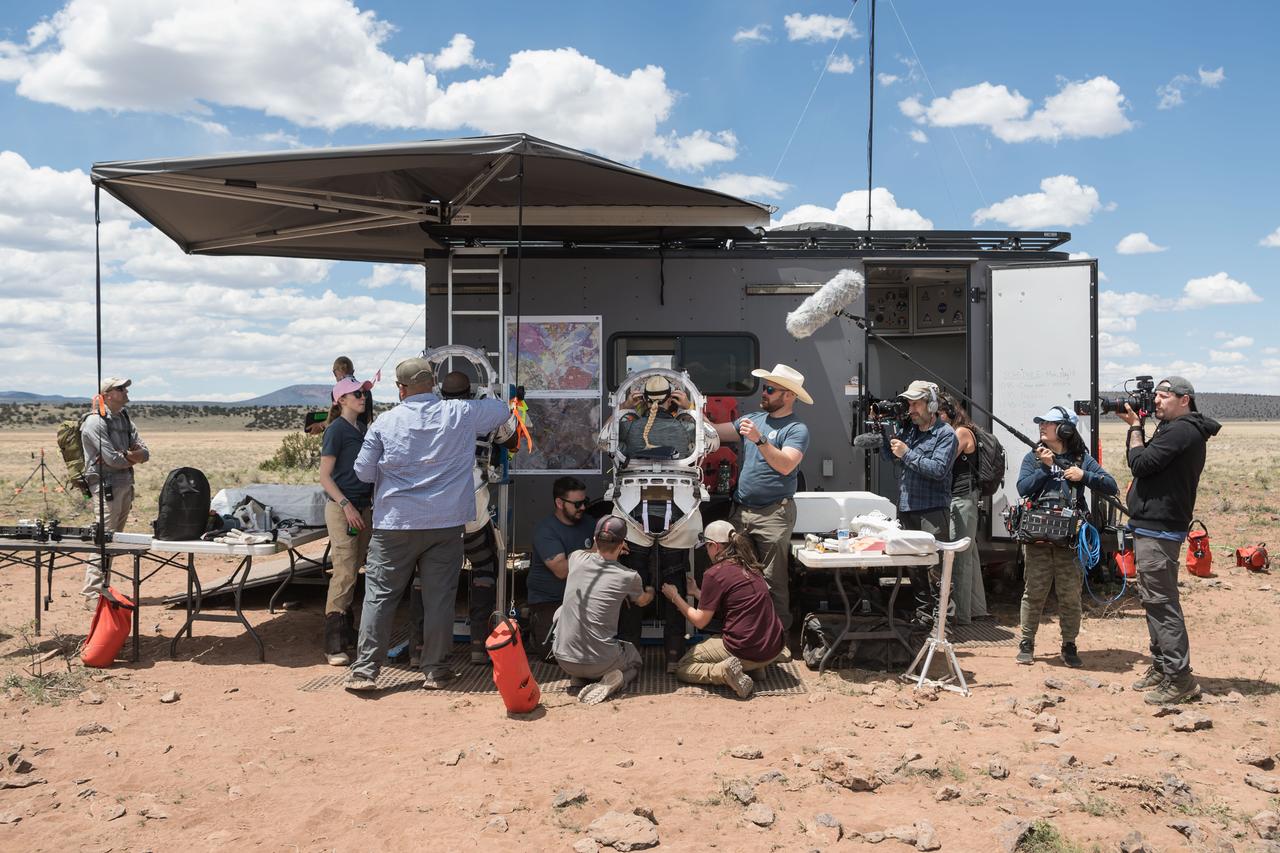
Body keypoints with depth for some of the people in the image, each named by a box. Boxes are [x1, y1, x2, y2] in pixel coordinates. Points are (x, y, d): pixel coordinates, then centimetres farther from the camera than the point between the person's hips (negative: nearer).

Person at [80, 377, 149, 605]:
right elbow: (113, 459, -17)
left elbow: (145, 453, 10)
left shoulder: (125, 420, 16)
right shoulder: (96, 422, -10)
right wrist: (133, 457, 2)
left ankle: (103, 588, 21)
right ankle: (92, 595, -10)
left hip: (126, 485, 8)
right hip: (106, 486, -8)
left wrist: (127, 456, -10)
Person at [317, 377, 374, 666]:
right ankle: (334, 647, -8)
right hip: (341, 508, -7)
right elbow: (325, 476, -10)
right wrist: (346, 505, -19)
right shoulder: (336, 429, -8)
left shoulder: (362, 428, 15)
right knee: (344, 574, -11)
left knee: (353, 572, 10)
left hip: (363, 506, 7)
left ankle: (345, 634, 19)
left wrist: (373, 502, 18)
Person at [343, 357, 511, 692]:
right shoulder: (461, 413, -2)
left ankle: (365, 670, 8)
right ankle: (434, 670, 12)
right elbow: (504, 410, 14)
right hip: (445, 523, 1)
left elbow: (363, 471, 2)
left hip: (394, 525, 0)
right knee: (439, 596, 6)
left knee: (379, 595, 7)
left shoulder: (385, 422, -4)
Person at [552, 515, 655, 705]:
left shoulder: (577, 559, -4)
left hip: (563, 660, 2)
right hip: (600, 663, -1)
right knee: (634, 658, 30)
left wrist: (601, 548, 36)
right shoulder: (629, 577, -9)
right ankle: (614, 679, -3)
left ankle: (578, 677, 12)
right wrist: (651, 591, 39)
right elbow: (642, 601, 18)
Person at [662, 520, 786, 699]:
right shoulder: (750, 568, 12)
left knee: (682, 668, 10)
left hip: (746, 651, -7)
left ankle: (724, 671, -15)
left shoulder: (715, 573, -10)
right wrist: (697, 592, 31)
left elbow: (700, 621, -1)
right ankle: (755, 667, 11)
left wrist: (675, 597, 12)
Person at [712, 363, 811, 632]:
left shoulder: (797, 430, -7)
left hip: (773, 514, -6)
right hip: (740, 510, 6)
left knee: (773, 580, -4)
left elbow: (786, 466, -21)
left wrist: (759, 440, -27)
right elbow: (715, 432, 12)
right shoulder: (752, 419, 13)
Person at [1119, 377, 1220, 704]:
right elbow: (1142, 461, 16)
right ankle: (1161, 667, 25)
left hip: (1158, 531, -11)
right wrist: (1135, 426, 6)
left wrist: (1135, 427, -6)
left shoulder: (1182, 431, -15)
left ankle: (1179, 679, -5)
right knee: (1154, 601, 16)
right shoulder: (1176, 429, 17)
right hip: (1152, 527, 11)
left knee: (1161, 603, -8)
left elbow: (1140, 464, -20)